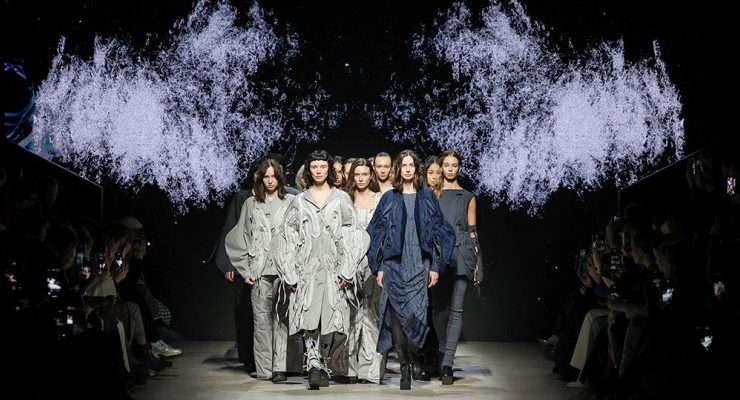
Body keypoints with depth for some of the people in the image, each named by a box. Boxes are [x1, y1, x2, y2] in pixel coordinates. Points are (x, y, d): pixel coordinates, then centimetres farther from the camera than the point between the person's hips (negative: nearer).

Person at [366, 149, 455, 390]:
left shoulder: (427, 197, 8)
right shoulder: (389, 198, 8)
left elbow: (438, 231, 7)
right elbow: (377, 232, 7)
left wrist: (436, 266, -1)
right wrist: (379, 267, 0)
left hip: (420, 265, 0)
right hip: (394, 265, 0)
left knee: (417, 314, -10)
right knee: (397, 315, -5)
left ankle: (412, 362, 6)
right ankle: (405, 368, 1)